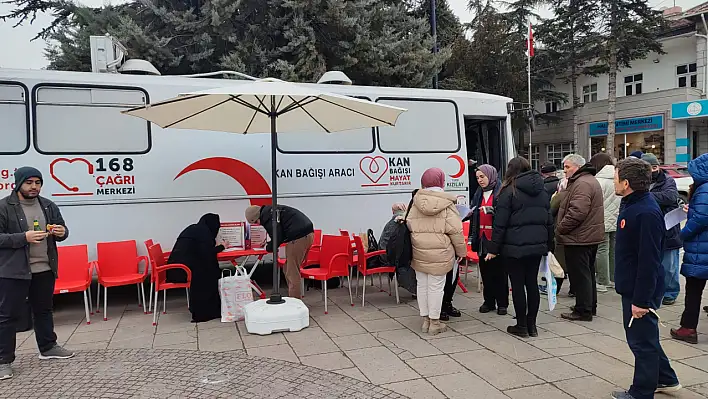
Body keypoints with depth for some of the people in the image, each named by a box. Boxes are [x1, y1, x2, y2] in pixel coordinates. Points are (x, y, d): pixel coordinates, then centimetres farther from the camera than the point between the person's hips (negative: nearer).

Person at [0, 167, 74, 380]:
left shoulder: (48, 206, 9)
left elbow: (61, 230, 16)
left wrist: (62, 232, -7)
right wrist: (24, 237, -23)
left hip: (45, 269, 5)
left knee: (44, 310, 18)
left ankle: (47, 347, 33)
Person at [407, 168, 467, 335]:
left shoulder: (416, 202, 3)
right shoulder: (447, 205, -8)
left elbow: (409, 225, 4)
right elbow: (455, 231, -8)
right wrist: (461, 251, 4)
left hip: (418, 252, 4)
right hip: (439, 254, -4)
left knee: (422, 285, 14)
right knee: (436, 287, 4)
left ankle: (425, 320, 24)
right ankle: (434, 323, 13)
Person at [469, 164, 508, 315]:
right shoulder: (479, 193, 15)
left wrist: (493, 211, -25)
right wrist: (473, 234, 16)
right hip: (482, 238, 6)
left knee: (499, 271, 2)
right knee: (485, 270, 11)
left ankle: (502, 303, 13)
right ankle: (489, 301, 21)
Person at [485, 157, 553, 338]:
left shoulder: (509, 191, -8)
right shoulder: (541, 191, 12)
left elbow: (500, 224, -11)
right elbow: (549, 220, 15)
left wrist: (493, 249, -7)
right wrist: (548, 245, 21)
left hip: (515, 246, -6)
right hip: (537, 245, 6)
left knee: (518, 284, 2)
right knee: (532, 283, 12)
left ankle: (522, 325, 10)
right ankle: (532, 325, 19)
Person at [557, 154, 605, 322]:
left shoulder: (582, 184, -19)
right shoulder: (590, 180, 17)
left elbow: (577, 212, -28)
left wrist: (560, 228, -17)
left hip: (579, 238, -11)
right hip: (591, 236, 11)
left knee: (579, 275, -4)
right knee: (588, 272, 19)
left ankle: (583, 311, 2)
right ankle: (590, 306, 30)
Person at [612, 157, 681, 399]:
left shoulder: (647, 213, -25)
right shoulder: (632, 206, 7)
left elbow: (649, 261, -26)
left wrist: (641, 299, -23)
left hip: (641, 291, -10)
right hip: (632, 287, 10)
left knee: (642, 341, 5)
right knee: (642, 337, 23)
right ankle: (665, 379, 39)